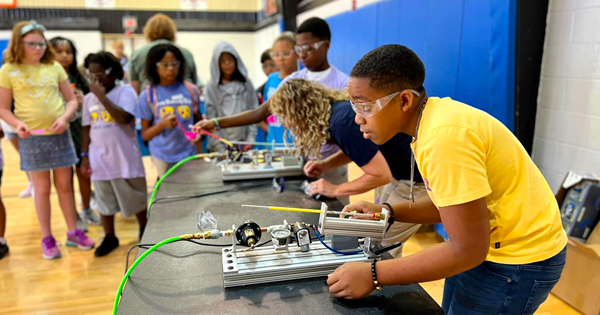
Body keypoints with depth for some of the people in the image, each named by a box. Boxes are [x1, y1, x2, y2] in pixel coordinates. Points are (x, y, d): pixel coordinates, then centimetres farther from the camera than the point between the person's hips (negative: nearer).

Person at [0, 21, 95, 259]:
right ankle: (47, 239, 18)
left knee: (65, 185, 10)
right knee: (42, 188, 5)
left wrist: (64, 118, -12)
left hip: (60, 134, 2)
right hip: (32, 138, -2)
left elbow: (72, 100, 6)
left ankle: (73, 232, 23)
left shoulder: (55, 67, 4)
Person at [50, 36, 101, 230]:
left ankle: (87, 210, 32)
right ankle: (74, 217, 20)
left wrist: (84, 101, -12)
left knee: (84, 172, 13)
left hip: (80, 130, 3)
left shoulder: (78, 76, 4)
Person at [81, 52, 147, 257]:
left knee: (136, 199, 10)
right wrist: (85, 155, 9)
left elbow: (124, 118, -25)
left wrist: (102, 96, -21)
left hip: (125, 159, -4)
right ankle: (109, 237, 29)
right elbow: (87, 129, 12)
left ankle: (144, 230, 32)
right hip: (100, 160, 5)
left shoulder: (125, 91, -9)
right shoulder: (89, 98, 7)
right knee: (105, 202, 14)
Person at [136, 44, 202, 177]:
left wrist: (198, 134, -10)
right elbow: (145, 135, 2)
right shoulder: (148, 95, -2)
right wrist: (162, 124, -17)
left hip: (190, 155, 1)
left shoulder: (191, 90, 3)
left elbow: (198, 120, 12)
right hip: (163, 158, -1)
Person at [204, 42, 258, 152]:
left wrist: (251, 139, -4)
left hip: (244, 145, 2)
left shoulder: (246, 83, 9)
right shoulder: (211, 87, 1)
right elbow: (211, 120, -3)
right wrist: (220, 150, -10)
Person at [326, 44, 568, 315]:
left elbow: (467, 248, -27)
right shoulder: (432, 118, -2)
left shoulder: (444, 136, -30)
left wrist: (373, 275, -23)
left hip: (518, 260, -8)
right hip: (489, 245, 8)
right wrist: (387, 212, -4)